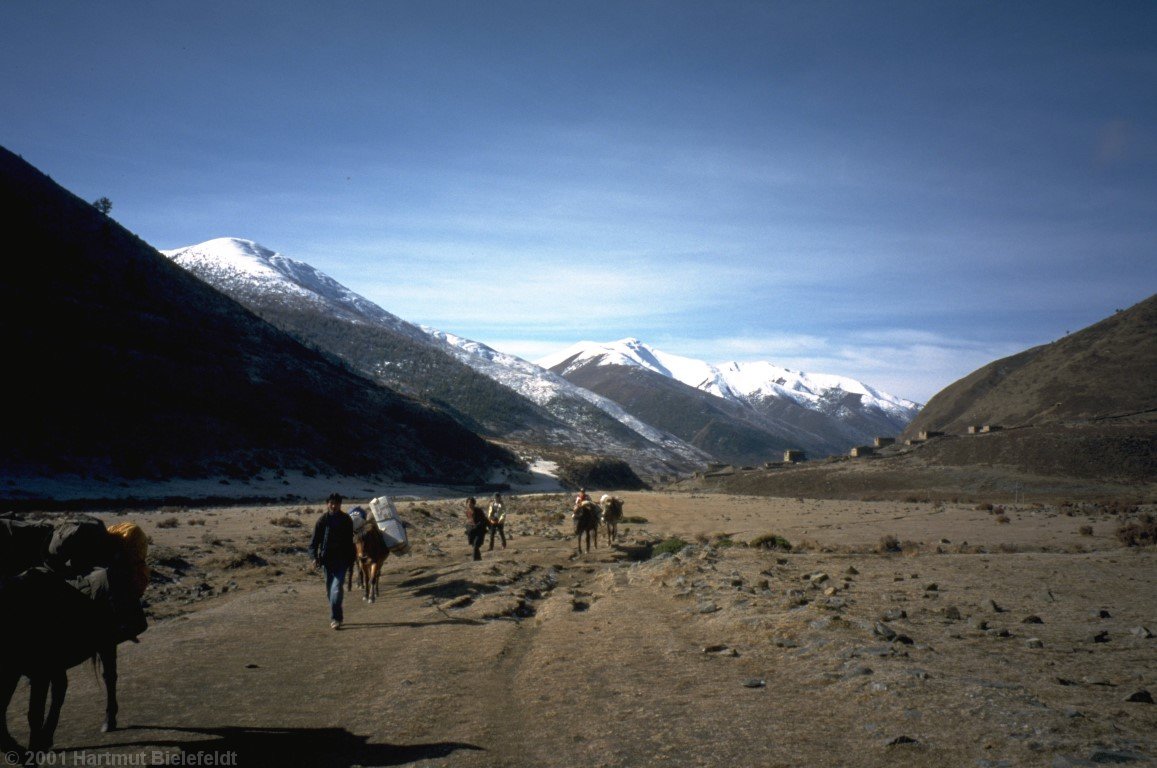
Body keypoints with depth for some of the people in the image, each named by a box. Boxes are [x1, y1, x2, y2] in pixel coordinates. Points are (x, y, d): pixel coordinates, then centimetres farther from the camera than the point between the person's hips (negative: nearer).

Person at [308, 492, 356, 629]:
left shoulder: (346, 520, 3)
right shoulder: (322, 520, -1)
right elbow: (314, 541, -1)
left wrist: (351, 558, 13)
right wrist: (314, 557, -15)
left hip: (342, 559, -1)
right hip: (327, 559, 1)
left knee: (337, 587, -13)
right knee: (330, 589, 9)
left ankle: (335, 618, -15)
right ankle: (337, 616, 23)